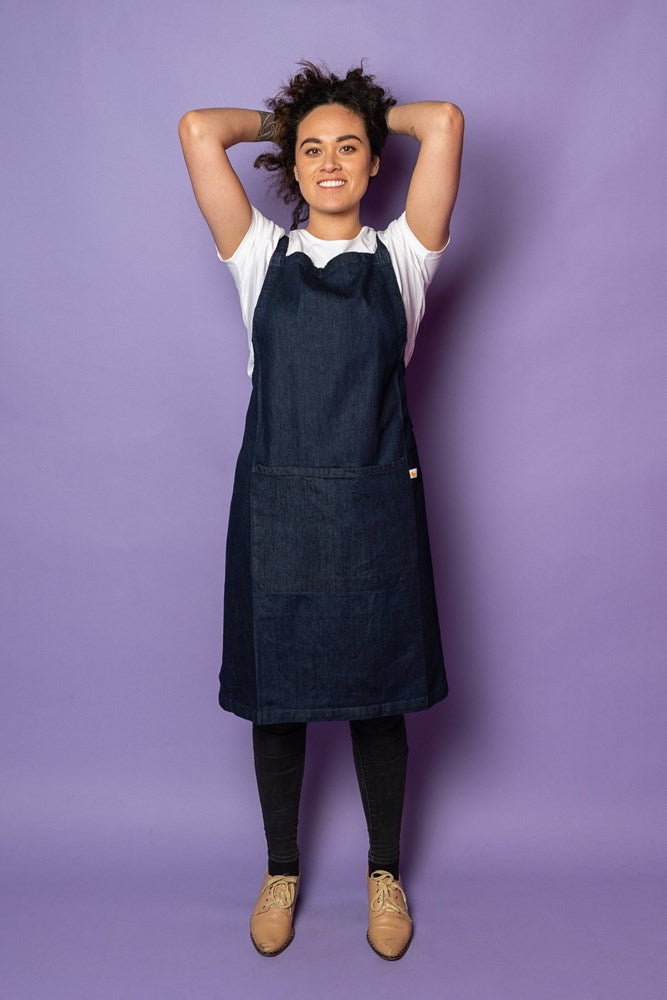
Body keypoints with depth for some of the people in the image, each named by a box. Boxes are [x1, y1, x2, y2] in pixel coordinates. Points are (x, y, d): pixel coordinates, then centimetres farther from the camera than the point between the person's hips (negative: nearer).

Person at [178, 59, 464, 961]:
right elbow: (198, 129, 2)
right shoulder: (261, 256, 8)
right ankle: (281, 870, 36)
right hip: (276, 505, 1)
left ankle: (385, 872, 35)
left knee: (378, 700, 11)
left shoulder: (401, 257, 6)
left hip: (375, 509, 0)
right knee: (275, 699, 12)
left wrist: (376, 115, 14)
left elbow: (443, 122, -4)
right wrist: (279, 119, 17)